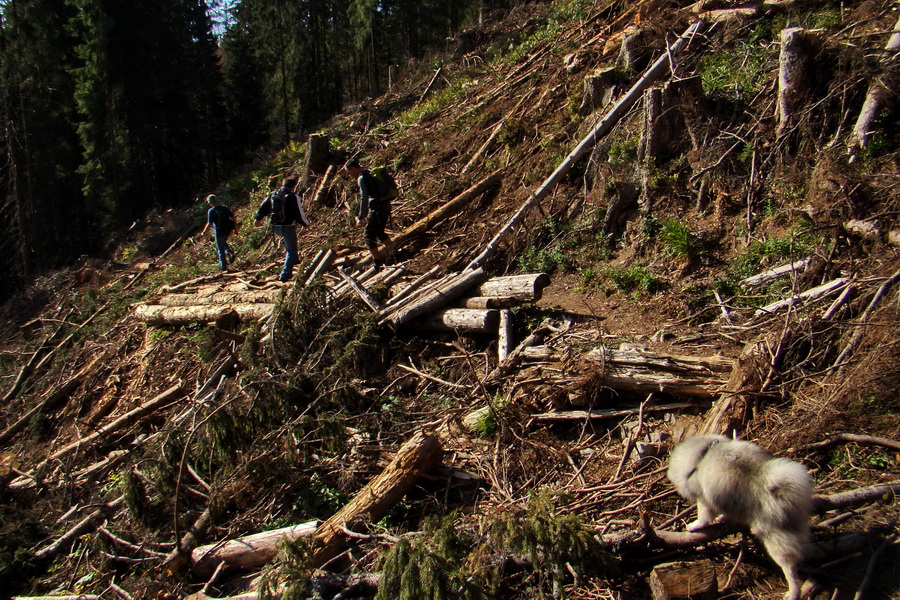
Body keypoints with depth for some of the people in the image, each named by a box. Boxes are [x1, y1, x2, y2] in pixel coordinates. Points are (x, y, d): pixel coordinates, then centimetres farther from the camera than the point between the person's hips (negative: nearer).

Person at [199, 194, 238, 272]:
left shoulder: (211, 211, -14)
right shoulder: (225, 207, 0)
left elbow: (209, 223, -16)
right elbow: (233, 218, 2)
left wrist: (203, 232, -2)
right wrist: (235, 228, 13)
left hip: (219, 232, -5)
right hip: (228, 230, 5)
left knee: (220, 250, 9)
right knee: (223, 243, 33)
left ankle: (224, 267, 14)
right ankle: (230, 253, 7)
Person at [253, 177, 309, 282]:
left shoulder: (272, 195, 6)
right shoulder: (293, 197, -11)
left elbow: (263, 208, 13)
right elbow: (300, 214, -9)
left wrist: (257, 218, 27)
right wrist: (306, 224, 7)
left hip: (275, 227, 6)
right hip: (288, 227, -6)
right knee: (291, 250, 6)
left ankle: (293, 259, 37)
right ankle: (285, 275, 2)